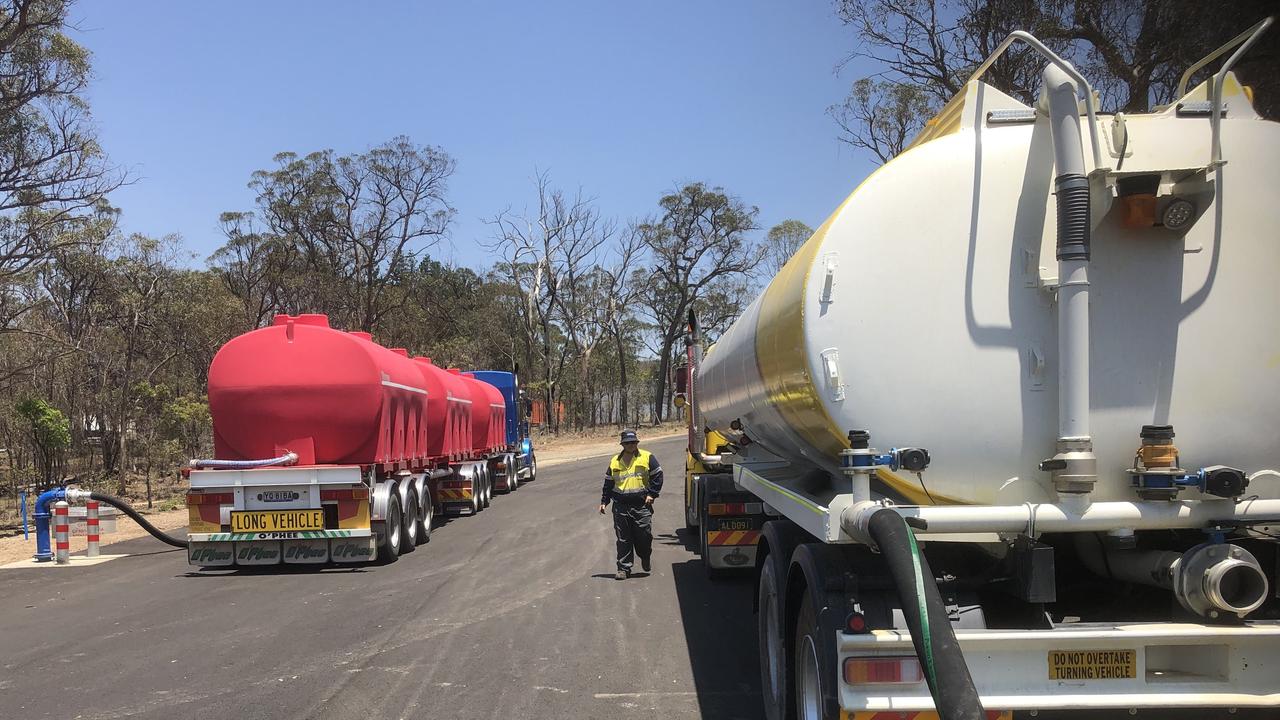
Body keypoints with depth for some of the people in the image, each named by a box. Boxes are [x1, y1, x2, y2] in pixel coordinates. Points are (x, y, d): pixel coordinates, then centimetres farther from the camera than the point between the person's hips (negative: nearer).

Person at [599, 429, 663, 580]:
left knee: (644, 536, -1)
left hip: (642, 505, -2)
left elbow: (657, 476, 3)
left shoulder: (647, 457, 2)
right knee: (623, 539, 2)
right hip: (620, 506, 2)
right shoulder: (615, 462, 12)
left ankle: (645, 557, 29)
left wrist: (652, 494, -4)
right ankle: (624, 568, 9)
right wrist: (604, 501, 13)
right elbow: (608, 483, 18)